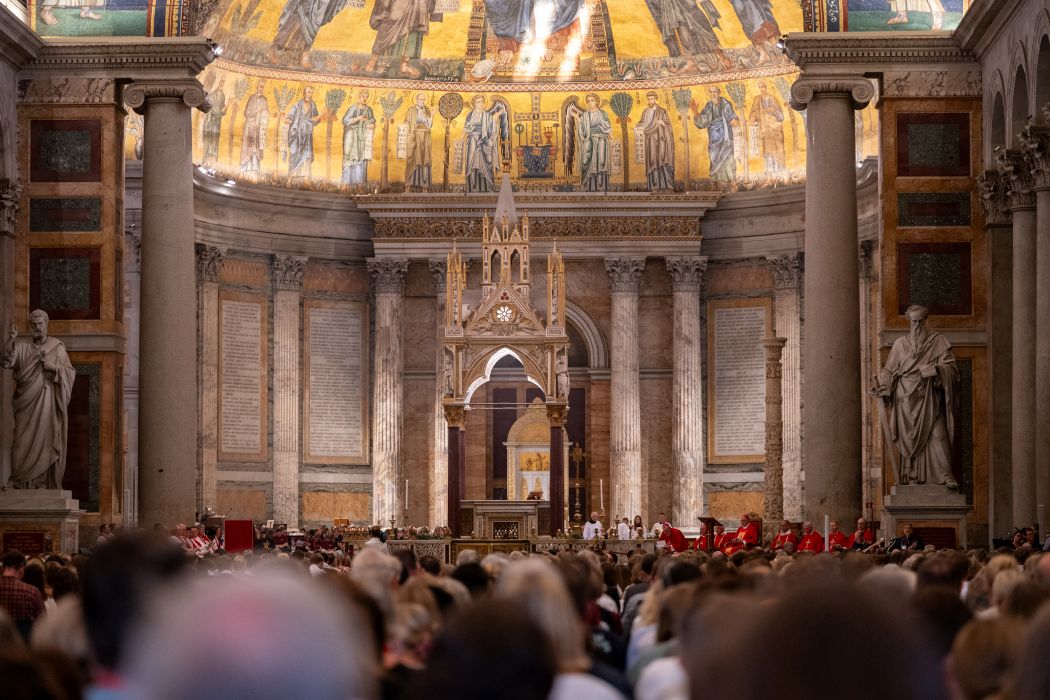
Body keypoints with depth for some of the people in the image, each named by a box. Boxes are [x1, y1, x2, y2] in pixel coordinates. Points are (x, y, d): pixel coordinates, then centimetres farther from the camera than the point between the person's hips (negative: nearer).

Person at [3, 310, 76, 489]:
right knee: (25, 443, -7)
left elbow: (70, 372, 8)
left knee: (47, 444, -6)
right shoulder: (22, 349, 13)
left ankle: (47, 485, -6)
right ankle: (23, 485, -6)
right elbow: (5, 362, -3)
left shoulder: (58, 348, 12)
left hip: (48, 405, -1)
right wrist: (11, 340, -17)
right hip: (27, 405, 1)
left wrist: (54, 368, -9)